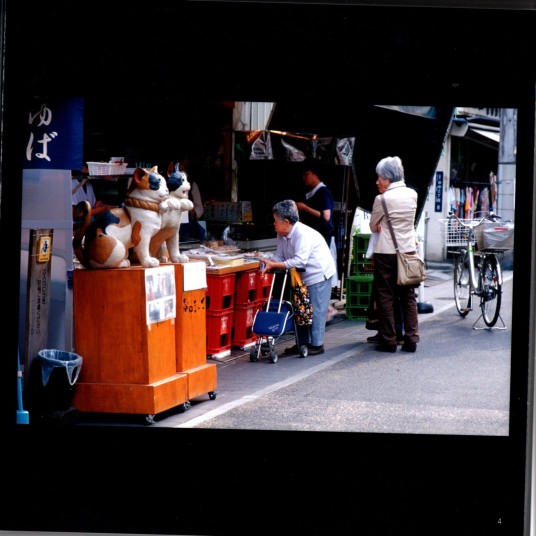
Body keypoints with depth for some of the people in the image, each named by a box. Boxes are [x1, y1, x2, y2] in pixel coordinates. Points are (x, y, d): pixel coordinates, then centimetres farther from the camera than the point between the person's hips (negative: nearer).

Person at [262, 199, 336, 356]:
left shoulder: (303, 234, -27)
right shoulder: (282, 235, 1)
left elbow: (299, 261, -33)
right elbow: (279, 255, 2)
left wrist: (275, 265, -34)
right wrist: (270, 264, -21)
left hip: (319, 274, -9)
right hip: (302, 277, 10)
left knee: (315, 310, -6)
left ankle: (316, 344, 1)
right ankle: (302, 343, 19)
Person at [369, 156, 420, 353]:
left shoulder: (382, 199, -14)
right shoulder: (412, 195, 1)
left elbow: (373, 227, -2)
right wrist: (385, 225, 4)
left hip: (386, 253, -5)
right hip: (408, 251, 5)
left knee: (385, 296, 5)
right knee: (408, 296, 10)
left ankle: (388, 340, 5)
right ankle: (411, 339, 8)